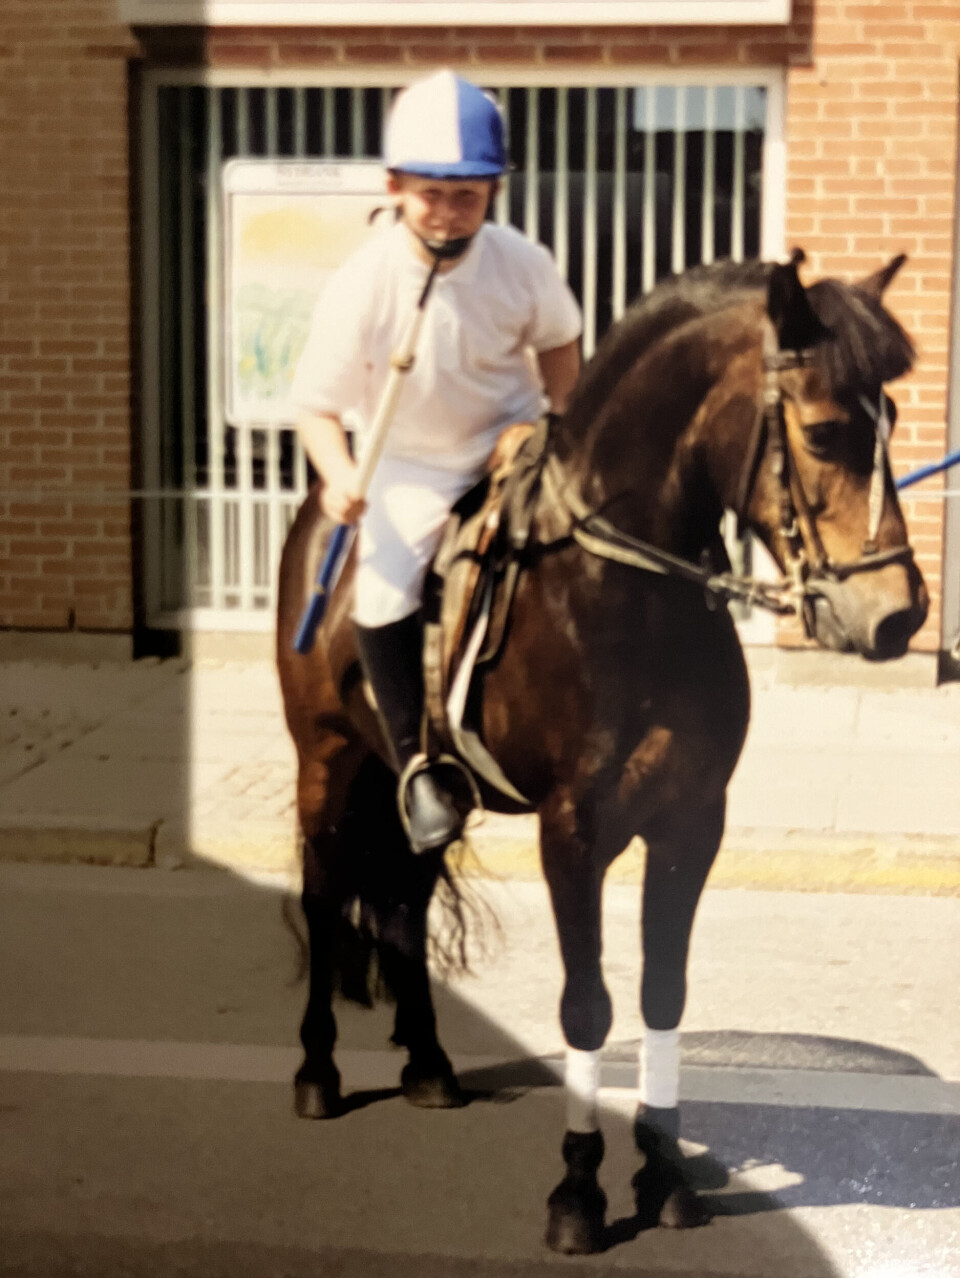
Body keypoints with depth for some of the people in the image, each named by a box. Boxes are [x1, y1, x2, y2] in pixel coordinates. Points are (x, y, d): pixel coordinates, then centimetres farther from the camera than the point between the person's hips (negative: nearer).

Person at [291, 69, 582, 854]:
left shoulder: (522, 266, -17)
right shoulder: (363, 285, -24)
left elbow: (559, 342, 7)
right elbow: (319, 404, -15)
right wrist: (340, 479, -32)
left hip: (510, 441, 2)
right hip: (407, 465, -2)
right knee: (383, 596, -20)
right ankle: (416, 762, 1)